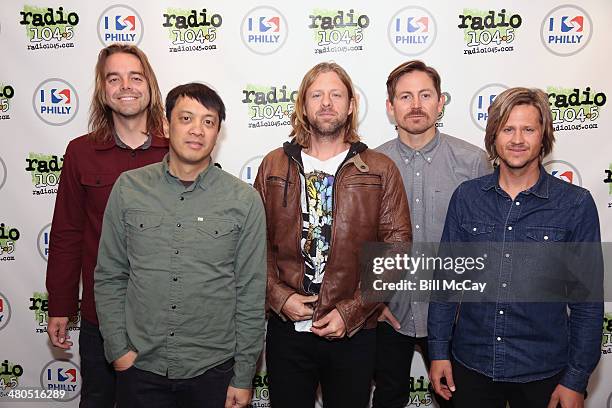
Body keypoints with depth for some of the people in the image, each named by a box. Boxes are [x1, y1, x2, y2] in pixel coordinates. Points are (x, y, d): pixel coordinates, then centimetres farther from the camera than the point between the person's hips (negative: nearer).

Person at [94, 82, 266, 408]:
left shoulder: (245, 200, -6)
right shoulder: (128, 188, -1)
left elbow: (251, 294, -4)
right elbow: (109, 277, 5)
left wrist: (243, 377, -3)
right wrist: (119, 349, -1)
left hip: (213, 371, -1)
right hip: (138, 370, 1)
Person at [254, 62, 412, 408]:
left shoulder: (381, 170, 0)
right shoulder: (274, 165, 5)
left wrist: (351, 311, -11)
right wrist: (280, 297, -10)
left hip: (355, 332, -1)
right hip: (286, 328, 1)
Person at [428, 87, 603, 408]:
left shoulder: (576, 204, -7)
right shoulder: (466, 196, -2)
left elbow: (587, 300, -4)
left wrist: (576, 379, -4)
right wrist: (439, 350, 0)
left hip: (543, 373, -1)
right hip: (470, 365, 2)